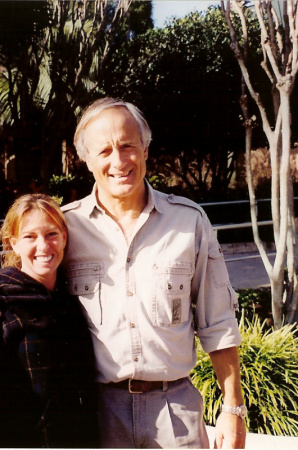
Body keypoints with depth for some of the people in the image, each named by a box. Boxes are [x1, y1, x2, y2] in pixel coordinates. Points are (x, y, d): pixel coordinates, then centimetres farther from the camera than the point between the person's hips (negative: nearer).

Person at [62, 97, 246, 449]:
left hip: (176, 408, 1)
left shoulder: (190, 220, 0)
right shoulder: (65, 226, -2)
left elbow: (217, 325, 4)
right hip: (97, 407, 0)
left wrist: (233, 408, 2)